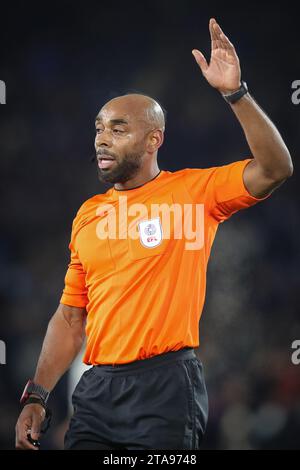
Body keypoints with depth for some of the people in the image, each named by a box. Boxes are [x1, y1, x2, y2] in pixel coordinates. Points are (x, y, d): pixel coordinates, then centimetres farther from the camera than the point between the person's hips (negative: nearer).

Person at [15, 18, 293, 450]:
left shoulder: (192, 191, -1)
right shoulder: (88, 214, 12)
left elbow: (274, 169, -16)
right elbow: (70, 317, 15)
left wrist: (235, 92, -23)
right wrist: (37, 396, 8)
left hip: (165, 387, -4)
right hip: (96, 388, 5)